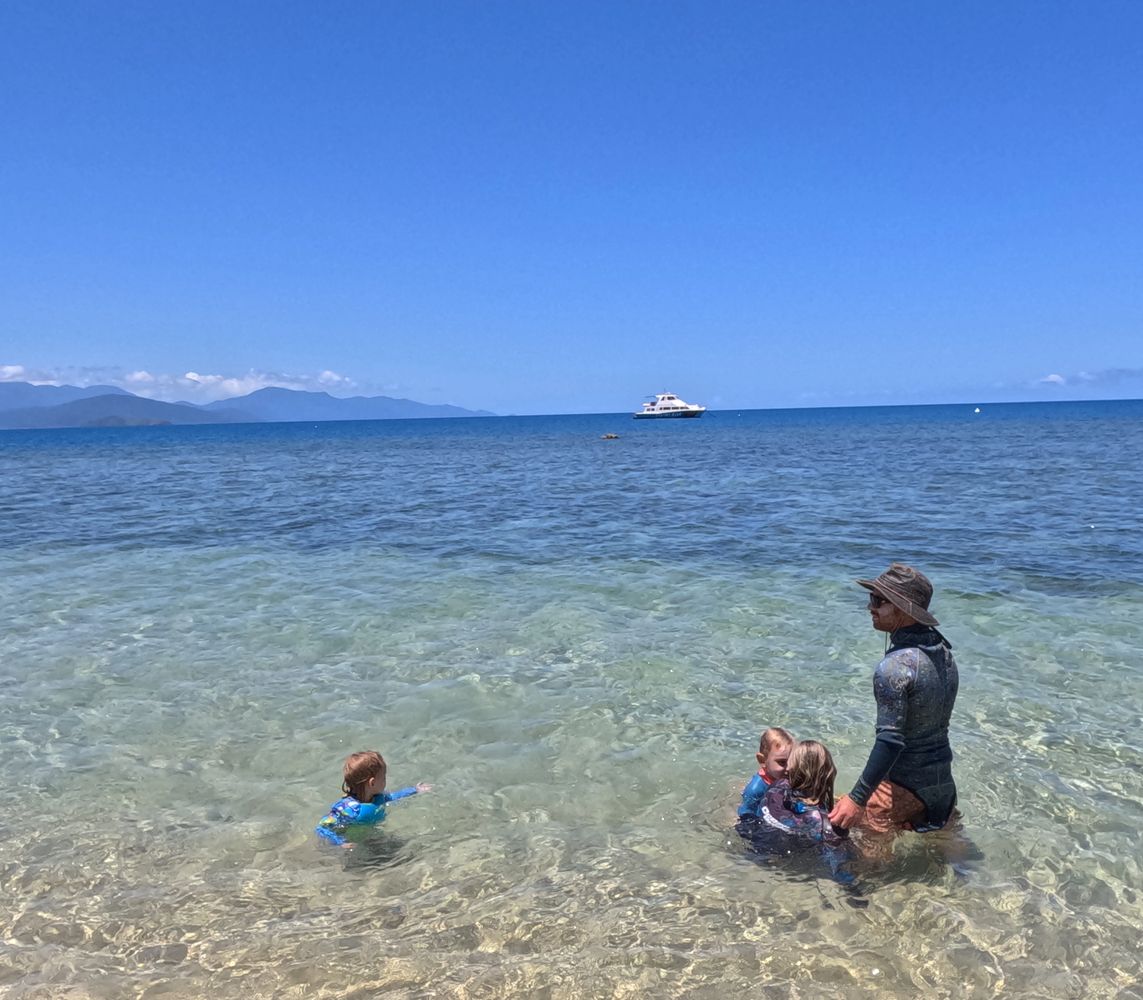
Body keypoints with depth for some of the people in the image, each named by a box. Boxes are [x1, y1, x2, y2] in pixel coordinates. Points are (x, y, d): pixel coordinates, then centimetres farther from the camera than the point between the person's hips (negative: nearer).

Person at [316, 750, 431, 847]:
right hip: (351, 842, -6)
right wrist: (341, 843, -48)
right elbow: (321, 828, -34)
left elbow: (391, 797, 14)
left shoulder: (378, 798, -11)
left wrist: (415, 790, 20)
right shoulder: (347, 809, -36)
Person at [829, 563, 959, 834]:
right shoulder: (943, 651, 1)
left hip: (903, 786, -8)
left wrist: (857, 799, -26)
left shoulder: (894, 667, -26)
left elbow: (890, 741, -29)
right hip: (943, 781, 8)